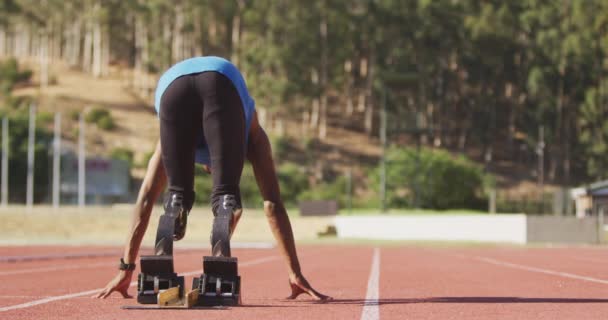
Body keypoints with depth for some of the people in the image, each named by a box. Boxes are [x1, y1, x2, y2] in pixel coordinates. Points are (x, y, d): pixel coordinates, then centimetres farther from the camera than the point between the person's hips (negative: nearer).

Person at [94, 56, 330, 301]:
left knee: (176, 193, 16)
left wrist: (126, 269, 42)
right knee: (225, 192, 1)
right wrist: (295, 274, 34)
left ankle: (175, 204, -15)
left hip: (173, 84, 1)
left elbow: (145, 199, 42)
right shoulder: (253, 135, 42)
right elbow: (273, 203, 37)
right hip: (222, 81, -1)